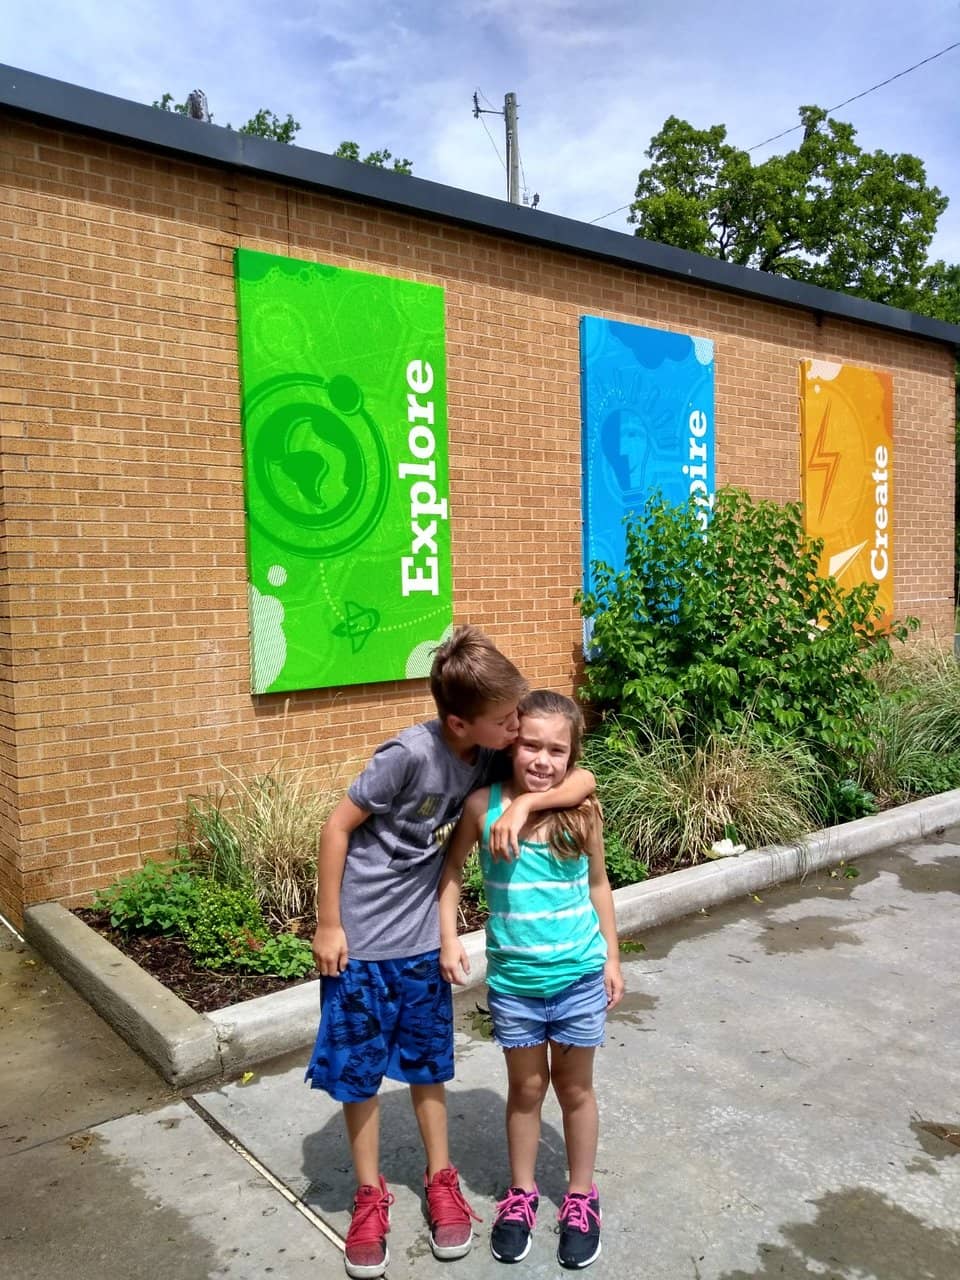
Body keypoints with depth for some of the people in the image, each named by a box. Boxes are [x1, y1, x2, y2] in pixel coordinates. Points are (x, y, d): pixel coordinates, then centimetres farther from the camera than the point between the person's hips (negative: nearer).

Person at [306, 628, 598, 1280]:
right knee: (357, 1071, 11)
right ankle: (371, 1196, 32)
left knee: (427, 1066, 17)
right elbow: (337, 828, -17)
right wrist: (328, 925, -12)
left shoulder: (493, 755, -11)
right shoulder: (411, 754, -27)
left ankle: (441, 1181, 37)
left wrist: (525, 802, -28)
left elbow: (584, 780, -11)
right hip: (360, 940, -4)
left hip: (422, 941, 4)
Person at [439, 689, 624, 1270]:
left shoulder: (581, 809, -12)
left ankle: (582, 1198, 38)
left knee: (575, 1088, 17)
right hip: (512, 979, 0)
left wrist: (612, 957, 6)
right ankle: (521, 1194, 39)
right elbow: (452, 869, 2)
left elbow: (598, 883, 2)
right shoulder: (484, 805, -14)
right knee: (526, 1088, 17)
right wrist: (449, 938, -6)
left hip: (578, 976, 0)